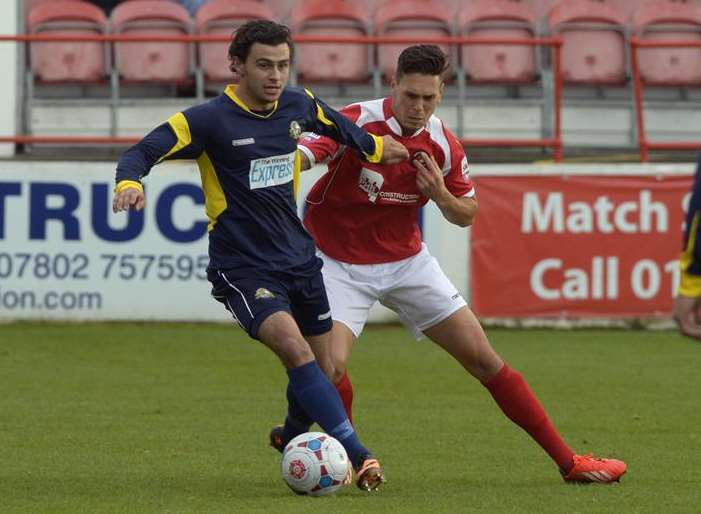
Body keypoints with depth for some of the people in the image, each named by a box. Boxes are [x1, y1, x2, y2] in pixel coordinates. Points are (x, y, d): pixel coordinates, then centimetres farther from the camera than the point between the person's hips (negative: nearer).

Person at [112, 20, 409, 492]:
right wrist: (130, 183, -37)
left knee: (323, 373, 11)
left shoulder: (298, 105, 2)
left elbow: (334, 124, 25)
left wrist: (373, 147, 40)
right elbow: (142, 152, -16)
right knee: (294, 348, -28)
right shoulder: (209, 120, -15)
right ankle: (357, 454, -30)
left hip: (298, 258, 6)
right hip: (243, 269, -6)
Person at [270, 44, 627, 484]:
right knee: (330, 363, -26)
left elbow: (467, 215, 6)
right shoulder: (358, 123, -22)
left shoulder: (444, 146, -7)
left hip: (407, 261, 4)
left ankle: (567, 461, 10)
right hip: (340, 262, -4)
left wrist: (441, 196, -16)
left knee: (482, 357, 2)